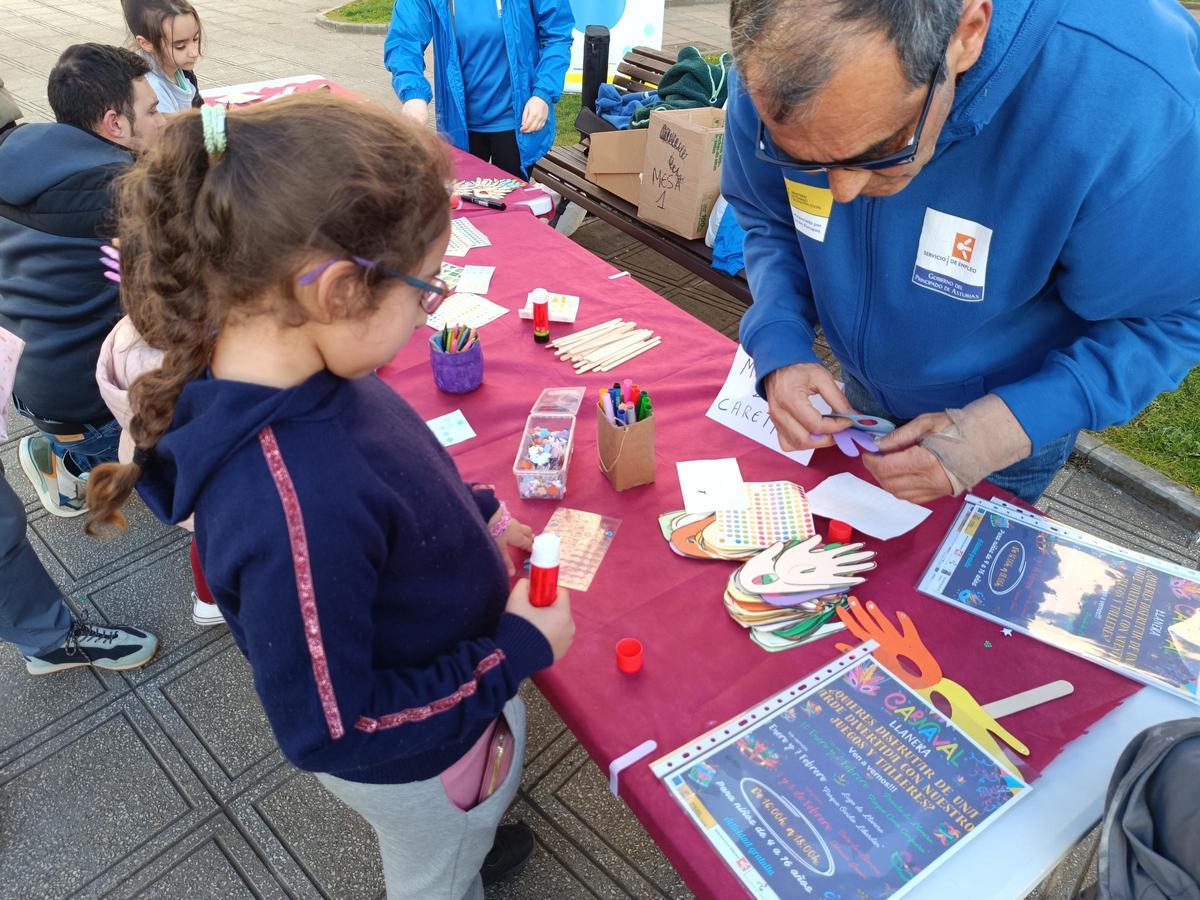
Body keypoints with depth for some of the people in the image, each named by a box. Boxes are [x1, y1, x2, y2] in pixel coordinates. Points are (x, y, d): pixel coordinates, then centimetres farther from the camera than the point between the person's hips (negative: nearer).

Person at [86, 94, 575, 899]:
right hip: (423, 757, -7)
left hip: (444, 682, 7)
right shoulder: (296, 509, -45)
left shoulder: (292, 380, -19)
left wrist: (479, 515, -3)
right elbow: (329, 731, -31)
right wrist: (520, 650, -24)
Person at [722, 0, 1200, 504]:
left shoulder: (1131, 99, -39)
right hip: (862, 391, 3)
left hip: (1016, 420, -2)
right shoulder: (773, 67, -27)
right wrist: (778, 348, -26)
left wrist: (1009, 428, -37)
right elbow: (767, 220, -9)